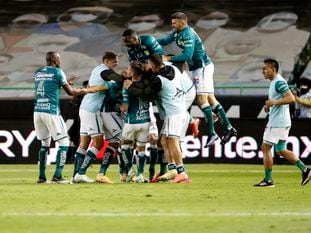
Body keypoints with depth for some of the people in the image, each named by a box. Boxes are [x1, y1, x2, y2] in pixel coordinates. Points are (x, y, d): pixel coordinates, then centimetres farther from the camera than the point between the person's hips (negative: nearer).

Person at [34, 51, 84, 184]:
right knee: (63, 143, 3)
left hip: (37, 112, 6)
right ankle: (57, 176, -7)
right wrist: (82, 90, 21)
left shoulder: (38, 73, 14)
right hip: (51, 112, -6)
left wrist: (66, 82, 34)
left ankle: (41, 176, 14)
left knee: (44, 143, 18)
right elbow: (70, 92, 3)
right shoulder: (57, 72, -3)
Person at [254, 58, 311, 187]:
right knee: (281, 151, 13)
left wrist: (274, 102, -24)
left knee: (265, 148, -6)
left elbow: (291, 98, -24)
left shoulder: (279, 82, -16)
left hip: (278, 122, -10)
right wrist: (270, 105, 13)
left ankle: (268, 180, -1)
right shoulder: (274, 82, 17)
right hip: (277, 122, 10)